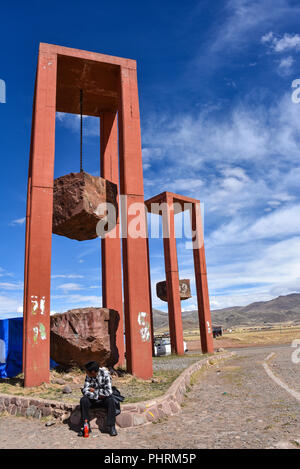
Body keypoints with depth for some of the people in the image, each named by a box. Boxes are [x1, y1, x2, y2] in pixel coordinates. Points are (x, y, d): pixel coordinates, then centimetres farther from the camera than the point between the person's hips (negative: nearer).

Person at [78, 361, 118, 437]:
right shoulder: (88, 376, -9)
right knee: (83, 400, -25)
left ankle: (111, 427, -22)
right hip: (93, 400, 3)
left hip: (104, 399, -3)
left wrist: (94, 390, -17)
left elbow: (108, 392, -26)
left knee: (111, 400, -33)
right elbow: (85, 391, -15)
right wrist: (98, 395, -26)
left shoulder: (105, 374, -20)